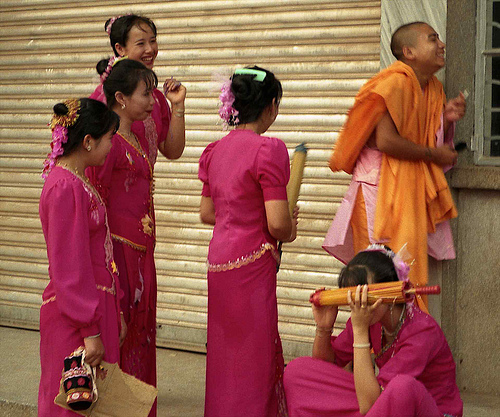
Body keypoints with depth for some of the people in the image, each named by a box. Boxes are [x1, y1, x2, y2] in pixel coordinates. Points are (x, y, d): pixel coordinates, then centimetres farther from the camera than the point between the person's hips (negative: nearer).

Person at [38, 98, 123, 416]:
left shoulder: (79, 182, 12)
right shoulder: (65, 188, -18)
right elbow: (69, 268, -20)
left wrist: (115, 313, 19)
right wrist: (90, 331, -19)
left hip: (98, 304, 10)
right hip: (76, 317, -10)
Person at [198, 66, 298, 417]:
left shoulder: (215, 150, 8)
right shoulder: (268, 150, -14)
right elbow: (277, 223, -18)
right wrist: (290, 231, 3)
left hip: (218, 260, 7)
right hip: (252, 262, -7)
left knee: (226, 353, 17)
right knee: (253, 358, 2)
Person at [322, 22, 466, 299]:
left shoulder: (433, 89, 14)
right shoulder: (395, 83, -14)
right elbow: (386, 141, -23)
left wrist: (447, 118, 2)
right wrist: (433, 155, -12)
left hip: (411, 188, 9)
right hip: (383, 189, -9)